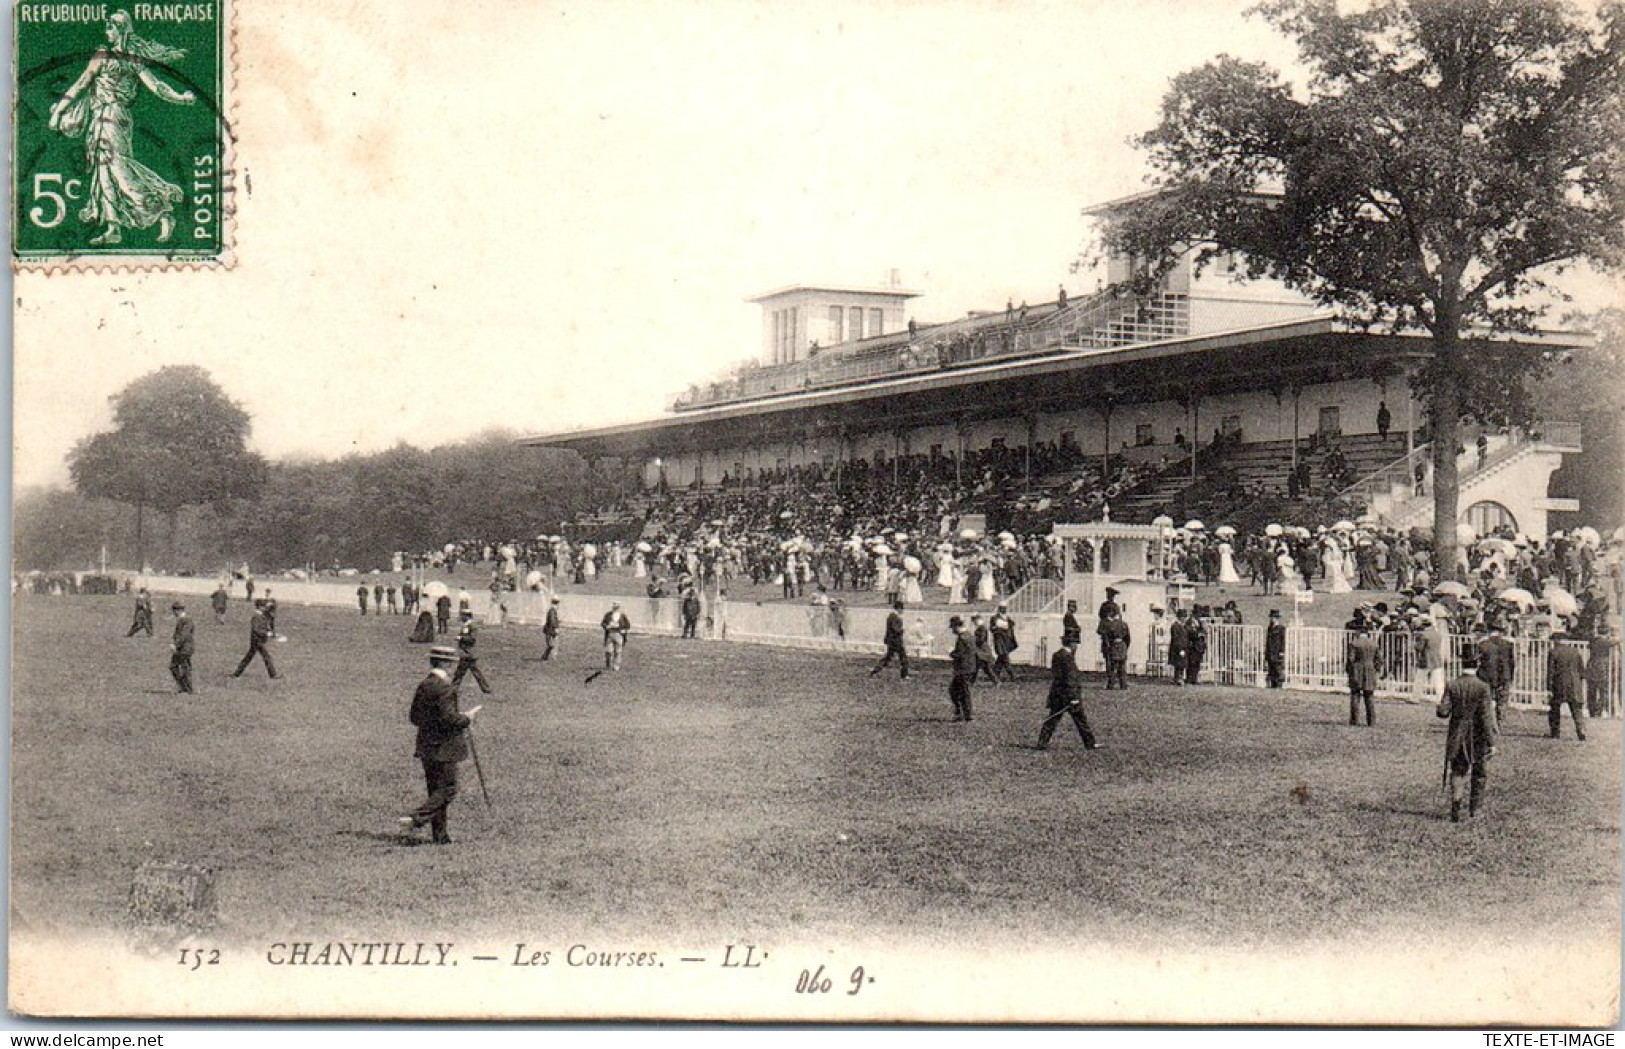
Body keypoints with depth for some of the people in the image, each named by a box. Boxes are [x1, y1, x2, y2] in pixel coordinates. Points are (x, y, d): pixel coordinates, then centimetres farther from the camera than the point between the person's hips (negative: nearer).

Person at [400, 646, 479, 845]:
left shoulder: (422, 686, 9)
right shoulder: (444, 687, -17)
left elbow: (414, 717, 13)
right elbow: (448, 718, -22)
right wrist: (467, 719, -6)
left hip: (426, 746, 9)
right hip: (444, 747, -9)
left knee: (435, 790, 12)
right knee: (447, 789, -2)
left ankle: (440, 836, 15)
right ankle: (416, 818, -15)